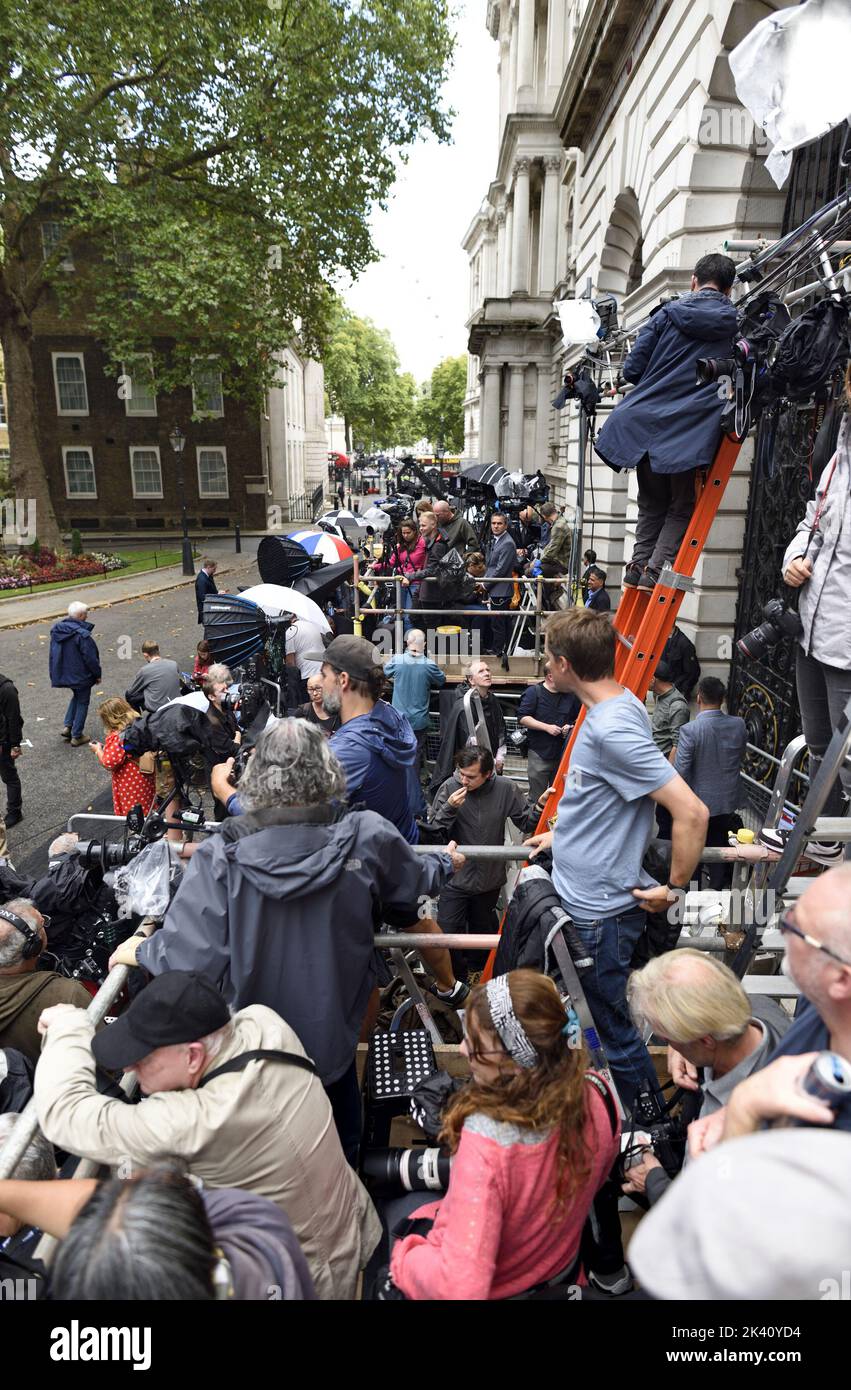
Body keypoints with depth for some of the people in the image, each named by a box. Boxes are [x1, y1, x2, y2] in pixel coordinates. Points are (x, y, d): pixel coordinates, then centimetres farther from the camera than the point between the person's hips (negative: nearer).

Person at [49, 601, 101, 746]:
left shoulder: (56, 630, 0)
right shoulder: (82, 635, -24)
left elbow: (53, 654, 10)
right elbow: (90, 658, -20)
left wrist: (54, 674, 19)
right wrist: (97, 674, -5)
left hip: (62, 673, 7)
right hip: (81, 675, -7)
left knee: (76, 696, 29)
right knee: (82, 702, 9)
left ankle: (67, 726, 19)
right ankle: (76, 736, 14)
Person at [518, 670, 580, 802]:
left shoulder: (570, 695, 6)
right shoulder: (533, 692, -5)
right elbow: (522, 718, -11)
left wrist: (571, 727, -6)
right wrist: (547, 727, -17)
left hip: (564, 754, 4)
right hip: (540, 753, -4)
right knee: (537, 797, 2)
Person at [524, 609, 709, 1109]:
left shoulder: (614, 728, -27)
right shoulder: (611, 710, 4)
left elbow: (692, 812, -30)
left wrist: (675, 888, -19)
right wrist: (563, 834, 19)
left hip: (600, 909, -10)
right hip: (581, 895, 10)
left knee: (612, 1031, 10)